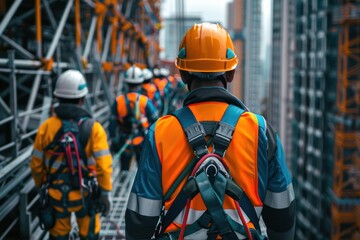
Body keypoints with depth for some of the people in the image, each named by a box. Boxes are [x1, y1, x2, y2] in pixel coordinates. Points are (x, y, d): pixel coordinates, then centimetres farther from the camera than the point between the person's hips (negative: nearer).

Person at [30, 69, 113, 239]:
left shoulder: (46, 127, -9)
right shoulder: (93, 128, -15)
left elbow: (36, 164, -2)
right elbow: (103, 166, -18)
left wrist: (41, 187, 15)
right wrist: (106, 193, -6)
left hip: (55, 194, 2)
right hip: (84, 194, -2)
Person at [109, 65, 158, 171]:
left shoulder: (118, 101, -6)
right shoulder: (145, 101, -13)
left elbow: (113, 123, -1)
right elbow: (155, 120, -10)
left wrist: (114, 140, 9)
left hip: (124, 141, 2)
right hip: (142, 141, -2)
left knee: (124, 167, 15)